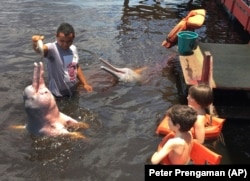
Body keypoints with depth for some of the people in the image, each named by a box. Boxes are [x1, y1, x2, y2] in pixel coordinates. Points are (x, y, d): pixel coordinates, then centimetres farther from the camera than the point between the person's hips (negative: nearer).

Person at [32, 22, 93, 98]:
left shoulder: (73, 49, -2)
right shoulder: (52, 48, -23)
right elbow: (40, 49, -46)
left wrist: (85, 84, 9)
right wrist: (36, 44, -69)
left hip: (73, 91, 6)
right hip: (58, 95, -6)